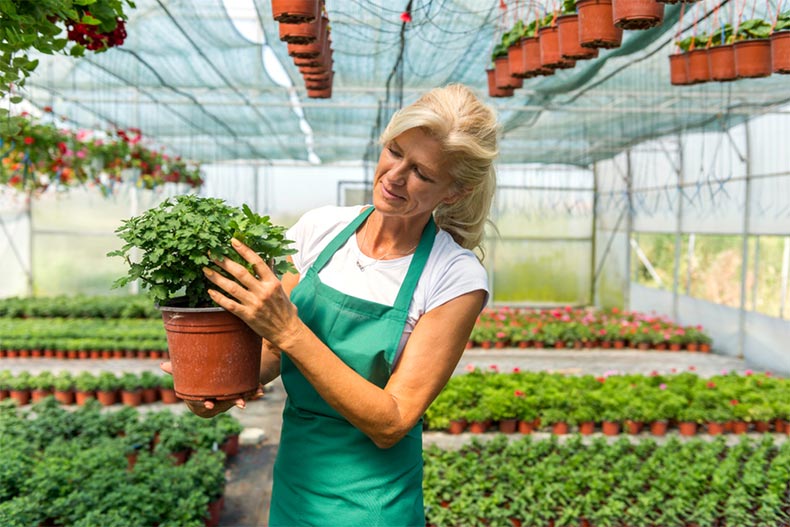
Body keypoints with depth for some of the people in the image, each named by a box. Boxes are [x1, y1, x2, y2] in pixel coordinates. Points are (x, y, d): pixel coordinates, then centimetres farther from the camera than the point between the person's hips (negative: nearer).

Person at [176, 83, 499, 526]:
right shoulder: (321, 228, -7)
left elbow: (389, 424, -22)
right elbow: (275, 347, 4)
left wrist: (289, 330, -30)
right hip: (292, 479, 4)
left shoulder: (456, 279, -20)